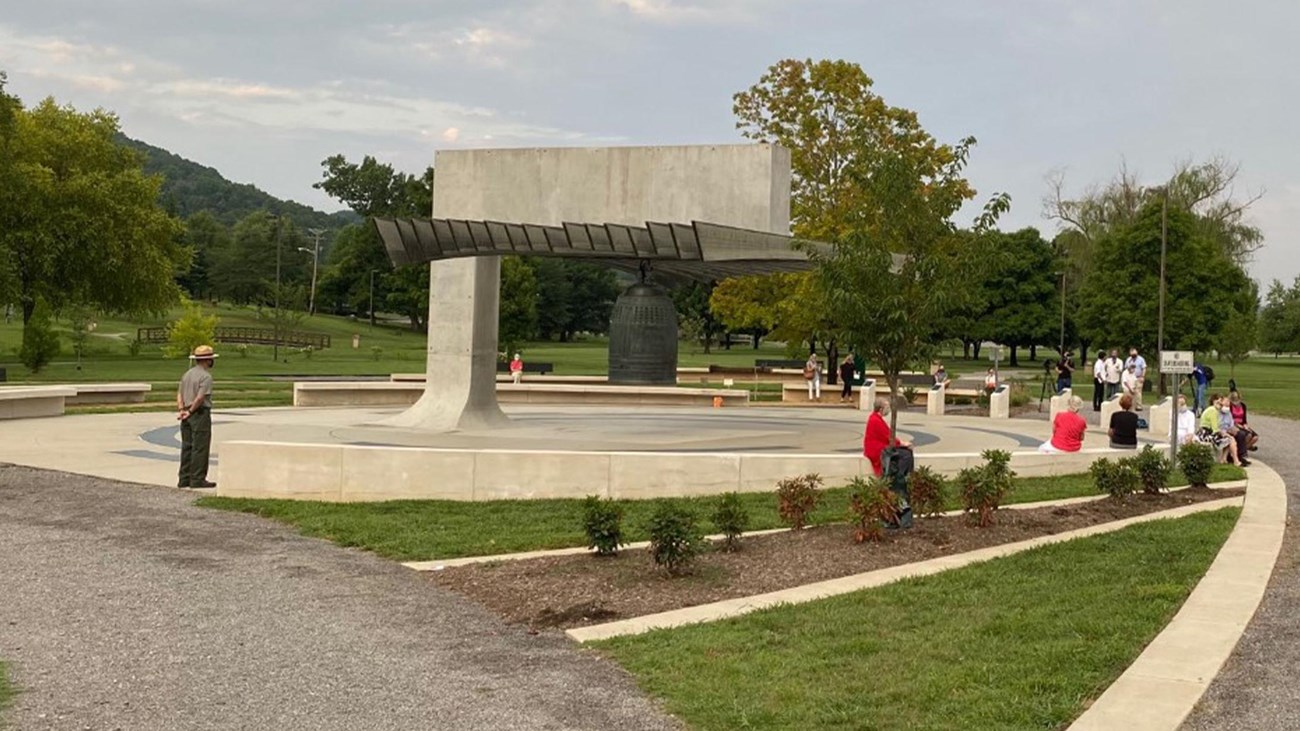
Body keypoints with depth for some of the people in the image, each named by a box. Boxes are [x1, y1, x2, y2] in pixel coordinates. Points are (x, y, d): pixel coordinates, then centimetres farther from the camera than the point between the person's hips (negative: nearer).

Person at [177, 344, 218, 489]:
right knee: (200, 448, -4)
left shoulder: (187, 374, 14)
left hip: (188, 415, 8)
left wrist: (181, 409, -4)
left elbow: (179, 394, 7)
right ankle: (197, 479, -4)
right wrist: (190, 411, -9)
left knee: (187, 447, 11)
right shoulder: (206, 376, -12)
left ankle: (184, 479, 13)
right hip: (200, 414, -8)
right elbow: (200, 398, -20)